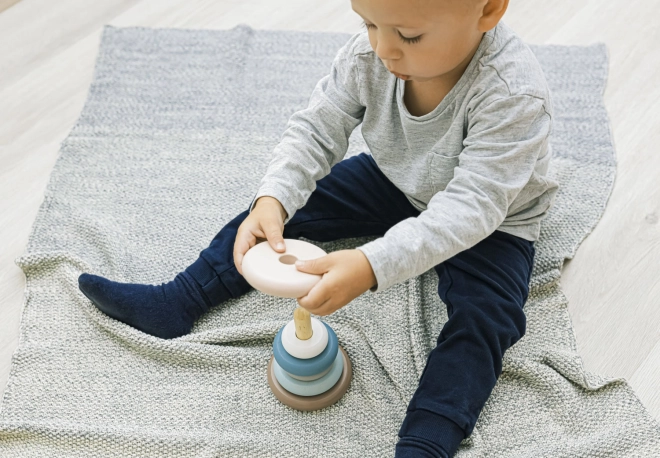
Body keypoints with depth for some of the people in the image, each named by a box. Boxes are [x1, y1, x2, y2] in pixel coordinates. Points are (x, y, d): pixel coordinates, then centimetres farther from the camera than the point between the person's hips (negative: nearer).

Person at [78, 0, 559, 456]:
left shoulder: (514, 94, -37)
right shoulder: (370, 53, -23)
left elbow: (472, 204, -41)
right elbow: (318, 128, -19)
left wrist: (374, 265, -52)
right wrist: (273, 199, -38)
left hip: (487, 224, -3)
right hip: (393, 182, 4)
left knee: (485, 315, -27)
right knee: (290, 204, -3)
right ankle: (177, 302, 3)